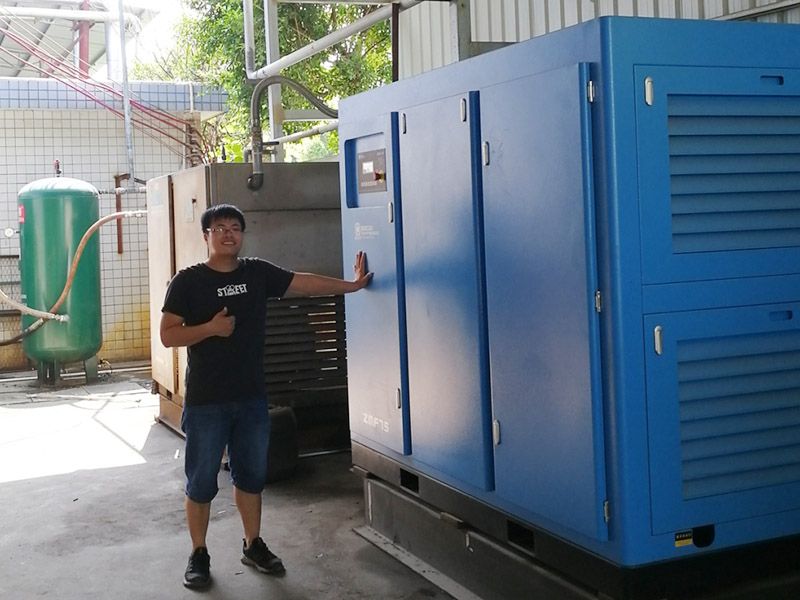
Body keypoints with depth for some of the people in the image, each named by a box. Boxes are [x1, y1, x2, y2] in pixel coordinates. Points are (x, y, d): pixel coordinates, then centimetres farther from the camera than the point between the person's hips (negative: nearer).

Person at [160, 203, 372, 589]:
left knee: (251, 474, 14)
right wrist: (210, 328, -20)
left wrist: (352, 285, 2)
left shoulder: (257, 273, 4)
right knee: (202, 481, 5)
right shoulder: (188, 281, -6)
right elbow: (167, 335, -8)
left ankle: (253, 545, 29)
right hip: (206, 401, -4)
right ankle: (199, 555, 18)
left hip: (251, 398, 4)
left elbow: (306, 283, 5)